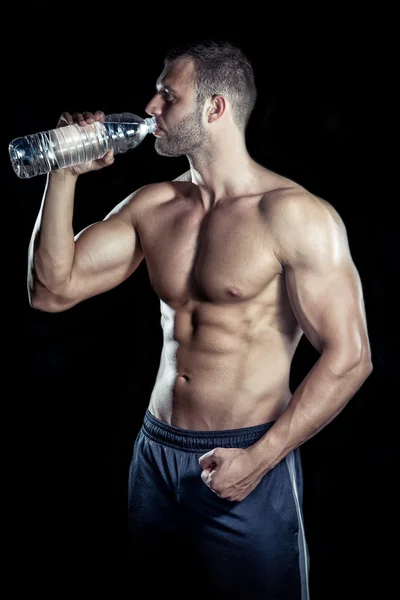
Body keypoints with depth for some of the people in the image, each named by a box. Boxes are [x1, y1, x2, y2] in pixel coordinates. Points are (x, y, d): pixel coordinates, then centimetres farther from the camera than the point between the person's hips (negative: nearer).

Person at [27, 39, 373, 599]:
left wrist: (259, 459, -17)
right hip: (155, 453, 6)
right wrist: (64, 174, -5)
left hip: (246, 467, -5)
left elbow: (349, 357, -14)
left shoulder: (294, 215, -13)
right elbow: (52, 290, 2)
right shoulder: (151, 206, 5)